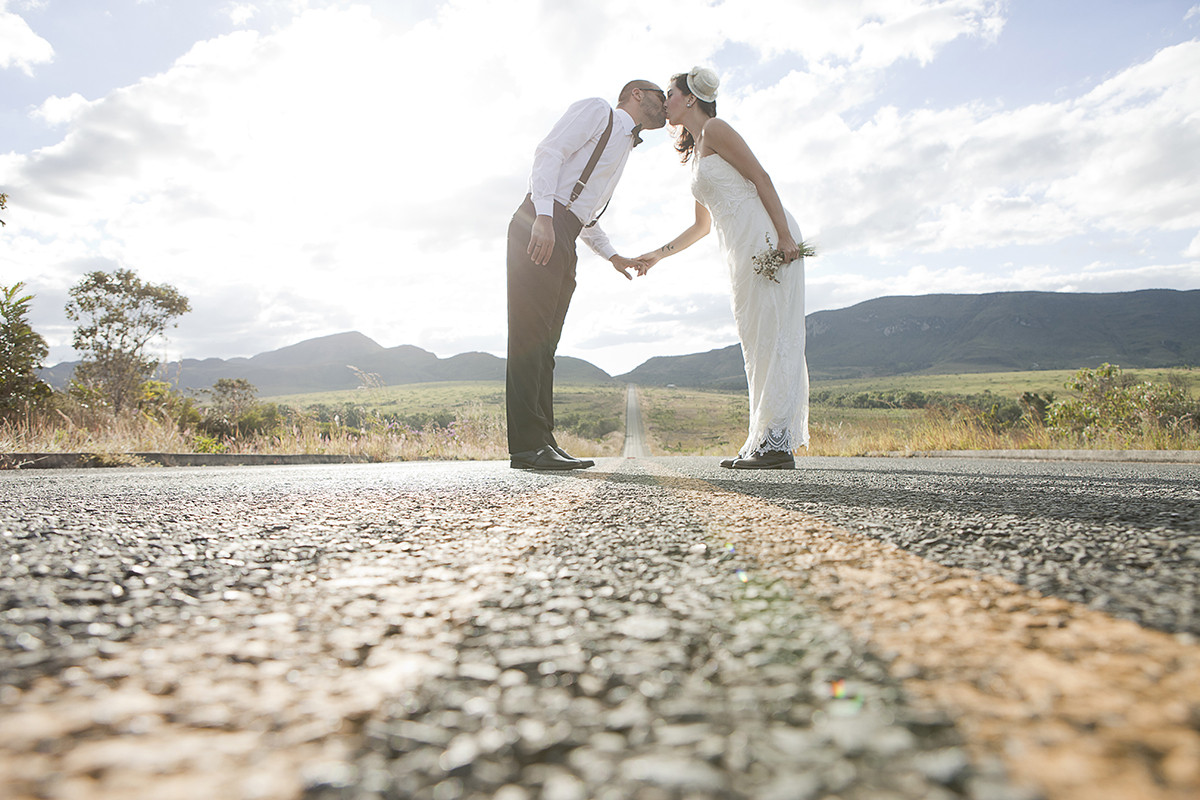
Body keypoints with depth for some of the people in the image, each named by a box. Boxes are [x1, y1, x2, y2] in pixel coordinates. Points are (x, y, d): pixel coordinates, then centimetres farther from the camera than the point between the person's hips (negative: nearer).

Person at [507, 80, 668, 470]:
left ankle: (542, 442, 3)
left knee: (544, 342, 4)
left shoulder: (622, 146, 30)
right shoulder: (597, 109, 6)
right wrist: (544, 217, -22)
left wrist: (612, 255, 29)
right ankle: (527, 445, -17)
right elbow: (549, 152, -9)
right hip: (541, 225, -9)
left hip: (564, 240, 9)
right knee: (530, 334, -14)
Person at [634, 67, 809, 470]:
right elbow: (701, 225, 29)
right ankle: (766, 442, 7)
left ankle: (777, 441, -12)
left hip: (764, 237, -9)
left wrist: (785, 236, -18)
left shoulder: (714, 128, 0)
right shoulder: (696, 152, 25)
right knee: (757, 341, 5)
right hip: (742, 250, 9)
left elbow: (761, 177, -9)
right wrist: (658, 254, 27)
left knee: (770, 335, -12)